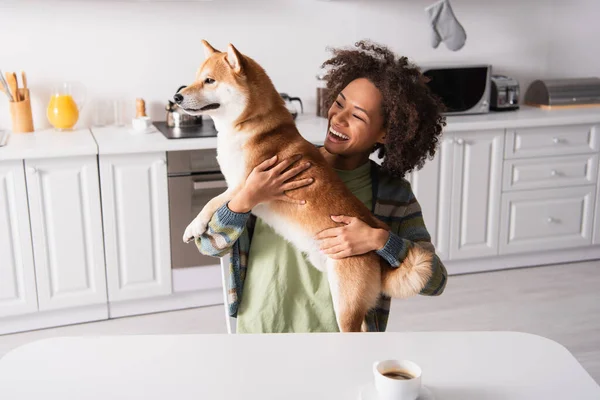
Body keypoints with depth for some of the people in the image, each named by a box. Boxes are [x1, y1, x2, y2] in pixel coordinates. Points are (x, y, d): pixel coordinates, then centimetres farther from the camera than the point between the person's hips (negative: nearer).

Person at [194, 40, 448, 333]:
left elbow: (434, 281, -12)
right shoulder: (278, 165, -9)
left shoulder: (394, 194, -9)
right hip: (262, 328, 1)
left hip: (338, 330, 0)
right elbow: (209, 244, -9)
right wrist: (246, 199, -27)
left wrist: (380, 240, -26)